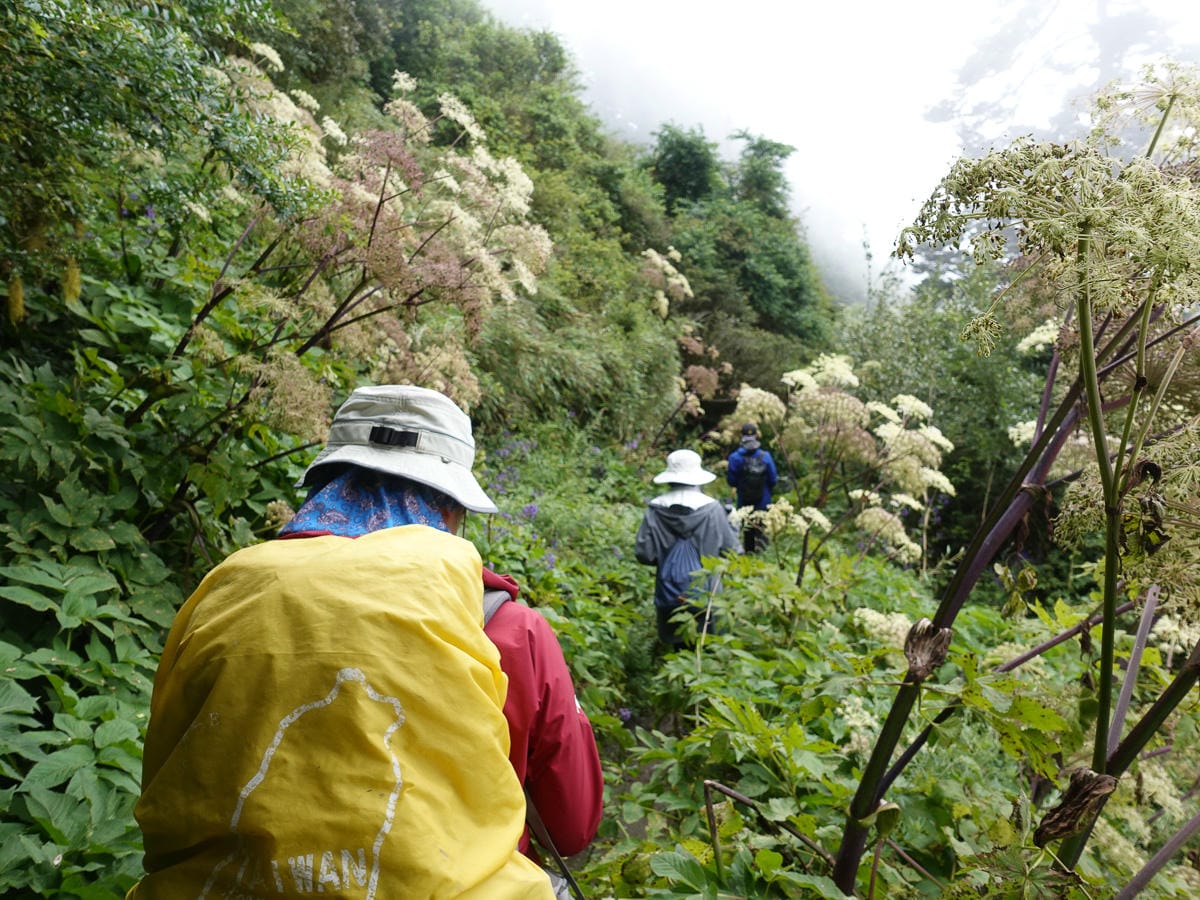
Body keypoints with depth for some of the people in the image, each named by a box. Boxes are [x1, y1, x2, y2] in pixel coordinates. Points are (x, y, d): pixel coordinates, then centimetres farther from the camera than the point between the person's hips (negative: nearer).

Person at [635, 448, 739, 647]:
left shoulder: (655, 510, -9)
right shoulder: (712, 509, -12)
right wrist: (732, 525, 14)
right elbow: (730, 550, -4)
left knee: (680, 649, 17)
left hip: (669, 598, 2)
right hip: (705, 597, -2)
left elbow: (643, 554, -6)